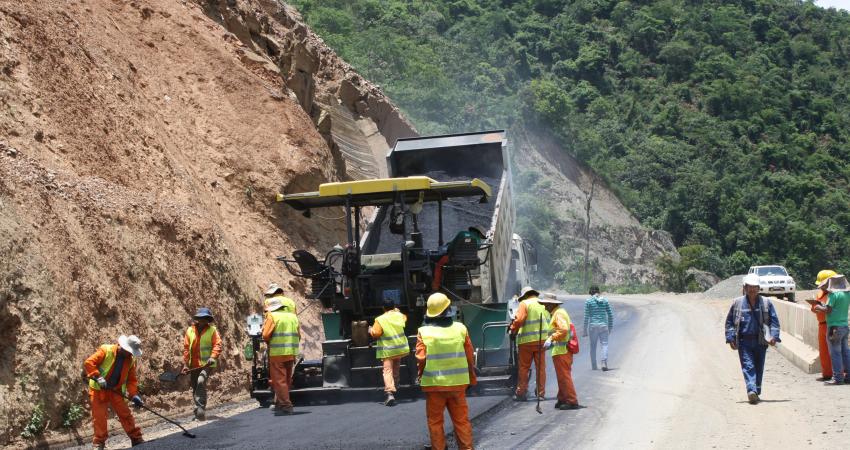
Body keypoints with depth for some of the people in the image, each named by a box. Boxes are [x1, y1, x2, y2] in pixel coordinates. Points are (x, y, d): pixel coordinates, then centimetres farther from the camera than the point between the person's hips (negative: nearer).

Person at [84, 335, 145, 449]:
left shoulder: (130, 360, 0)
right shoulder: (106, 350, -16)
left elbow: (132, 379, 4)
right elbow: (88, 363, -19)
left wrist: (134, 395, -9)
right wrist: (98, 377, -28)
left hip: (116, 390, 4)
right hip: (99, 389, -4)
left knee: (125, 414, 1)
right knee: (99, 416, -3)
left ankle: (136, 438, 8)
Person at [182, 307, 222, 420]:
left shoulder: (212, 330, -1)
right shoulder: (190, 331, 8)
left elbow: (217, 344, -9)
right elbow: (186, 348, 9)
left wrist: (213, 357, -25)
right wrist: (185, 364, 4)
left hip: (207, 364, -5)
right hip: (194, 365, 5)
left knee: (201, 381, -27)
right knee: (195, 389, 10)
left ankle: (201, 408, -27)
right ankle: (198, 412, 23)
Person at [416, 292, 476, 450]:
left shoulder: (424, 332, -11)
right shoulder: (460, 329, -4)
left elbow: (421, 358, -13)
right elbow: (470, 357, 0)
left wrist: (421, 375, 6)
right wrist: (472, 379, 13)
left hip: (434, 384, -2)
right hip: (458, 383, 2)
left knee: (435, 421, 11)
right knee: (461, 419, 12)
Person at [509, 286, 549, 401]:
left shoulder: (525, 304, -6)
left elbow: (519, 320, -17)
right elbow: (548, 321, 12)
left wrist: (513, 330, -4)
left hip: (527, 340, -5)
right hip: (542, 339, 5)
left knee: (524, 367, 5)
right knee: (541, 367, 10)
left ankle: (521, 392, 8)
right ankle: (541, 392, 12)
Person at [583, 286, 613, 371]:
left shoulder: (588, 301, -2)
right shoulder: (605, 300, 5)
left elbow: (586, 316, -4)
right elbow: (610, 315, 6)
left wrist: (585, 330, 1)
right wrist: (610, 327, 17)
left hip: (593, 325, -1)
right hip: (603, 325, 1)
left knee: (593, 345, 10)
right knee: (604, 344, 1)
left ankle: (594, 366, 13)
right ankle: (604, 362, -20)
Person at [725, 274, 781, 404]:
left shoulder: (766, 303, 4)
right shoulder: (737, 303, 4)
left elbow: (774, 321, 6)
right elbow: (729, 321, 8)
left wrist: (774, 336, -7)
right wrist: (731, 338, 0)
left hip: (760, 341, 2)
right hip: (744, 341, -1)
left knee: (759, 367, 9)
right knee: (748, 366, -12)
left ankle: (756, 392, 21)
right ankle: (751, 391, -23)